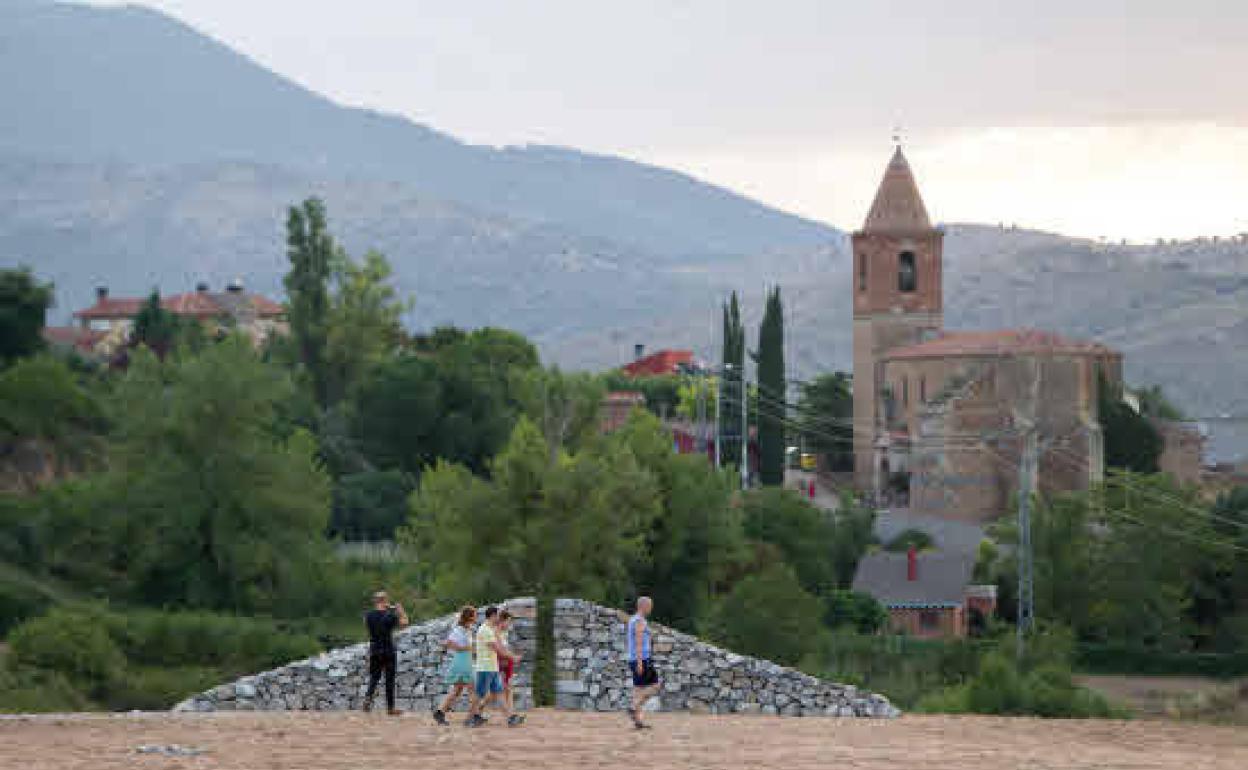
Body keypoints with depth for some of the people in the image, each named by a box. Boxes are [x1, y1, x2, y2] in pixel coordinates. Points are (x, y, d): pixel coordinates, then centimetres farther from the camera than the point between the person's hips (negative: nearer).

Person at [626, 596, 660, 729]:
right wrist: (639, 663, -25)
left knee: (639, 688, 7)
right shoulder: (641, 621, -13)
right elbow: (638, 643, -21)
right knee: (654, 686, -4)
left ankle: (638, 721, 4)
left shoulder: (632, 620, 18)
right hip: (642, 659, -10)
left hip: (634, 659, 10)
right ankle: (634, 709, -11)